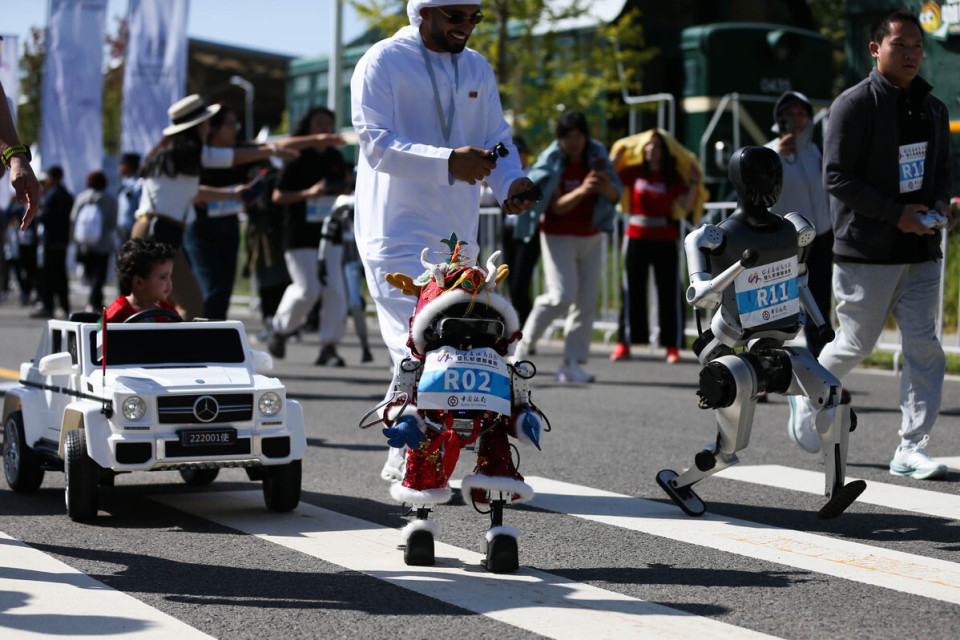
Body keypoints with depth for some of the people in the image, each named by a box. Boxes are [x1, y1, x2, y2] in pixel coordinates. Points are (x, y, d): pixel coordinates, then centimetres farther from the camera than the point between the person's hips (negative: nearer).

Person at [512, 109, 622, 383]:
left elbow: (616, 195, 1)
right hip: (558, 236, -4)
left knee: (587, 301, -1)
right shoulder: (551, 163, -11)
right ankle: (523, 345, 2)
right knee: (562, 295, -17)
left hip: (591, 237, 4)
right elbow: (557, 206, -17)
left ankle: (572, 365, 4)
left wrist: (606, 187, -22)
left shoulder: (597, 155, -2)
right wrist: (582, 191, -34)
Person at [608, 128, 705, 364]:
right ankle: (624, 344, 10)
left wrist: (694, 182, -13)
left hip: (666, 240, -1)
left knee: (670, 291, -1)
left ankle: (672, 346, 3)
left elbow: (686, 205, -8)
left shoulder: (673, 177, 1)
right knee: (632, 291, 4)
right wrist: (615, 158, 0)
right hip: (636, 237, 1)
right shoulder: (634, 172, 4)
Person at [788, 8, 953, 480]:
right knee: (856, 343, 3)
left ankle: (910, 450, 1)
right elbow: (837, 176, -13)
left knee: (924, 345, -2)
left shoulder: (933, 108, 12)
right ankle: (807, 401, 31)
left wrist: (940, 204, -1)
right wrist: (896, 213, -17)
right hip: (866, 250, -6)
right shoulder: (855, 104, -8)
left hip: (920, 249, 6)